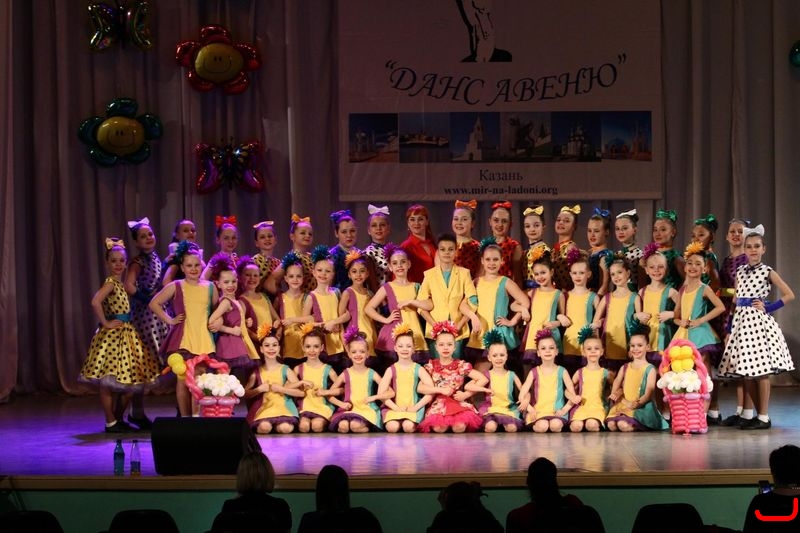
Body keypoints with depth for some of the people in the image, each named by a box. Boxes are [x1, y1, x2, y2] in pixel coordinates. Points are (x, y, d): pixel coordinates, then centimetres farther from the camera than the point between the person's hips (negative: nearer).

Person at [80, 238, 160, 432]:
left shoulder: (119, 283, 12)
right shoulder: (110, 282, -13)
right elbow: (95, 302, -28)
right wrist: (105, 323, -20)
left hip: (126, 333, 9)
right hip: (112, 335, -9)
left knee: (126, 382, 11)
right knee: (108, 381, -2)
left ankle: (119, 420, 20)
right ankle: (111, 423, 2)